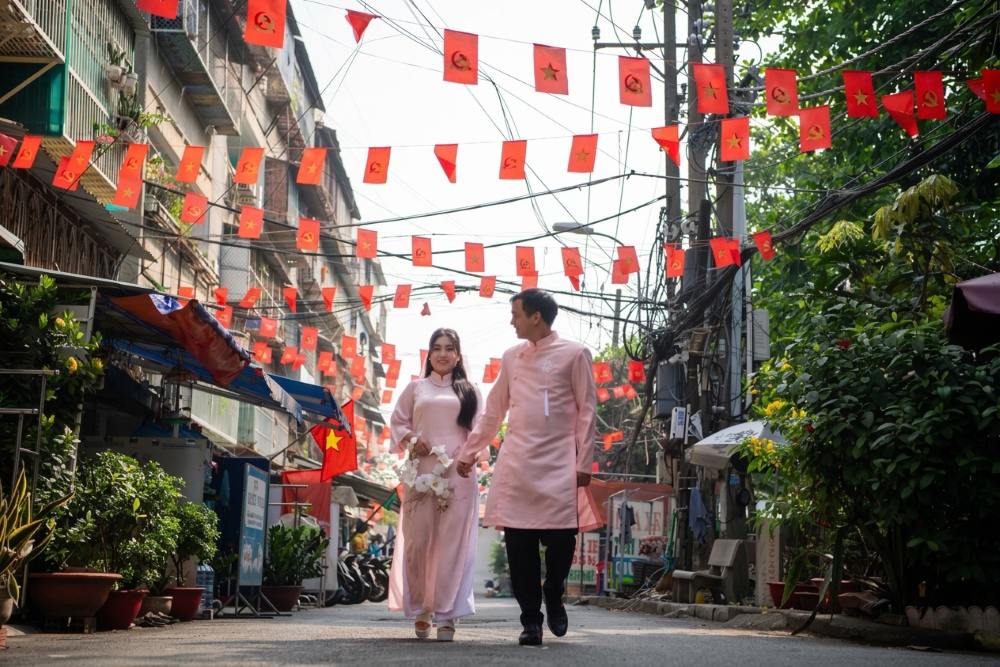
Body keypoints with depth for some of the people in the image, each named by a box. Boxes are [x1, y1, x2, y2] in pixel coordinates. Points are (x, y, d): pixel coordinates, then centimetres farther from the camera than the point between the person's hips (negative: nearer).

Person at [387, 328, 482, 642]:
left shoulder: (469, 391, 14)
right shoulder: (416, 388, 15)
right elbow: (398, 421, 15)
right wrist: (411, 441, -4)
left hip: (457, 475, 0)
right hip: (421, 473, 0)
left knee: (452, 544, -4)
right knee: (418, 541, -3)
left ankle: (446, 615, -1)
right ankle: (420, 610, 10)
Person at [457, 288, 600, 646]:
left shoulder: (574, 354, 2)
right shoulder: (512, 357, 15)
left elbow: (587, 411, 0)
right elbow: (493, 411, 21)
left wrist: (584, 462, -6)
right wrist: (469, 452, 20)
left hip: (559, 464, -3)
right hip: (516, 464, 4)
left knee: (560, 538, -8)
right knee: (519, 543, -2)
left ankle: (553, 597, 20)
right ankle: (531, 619, 9)